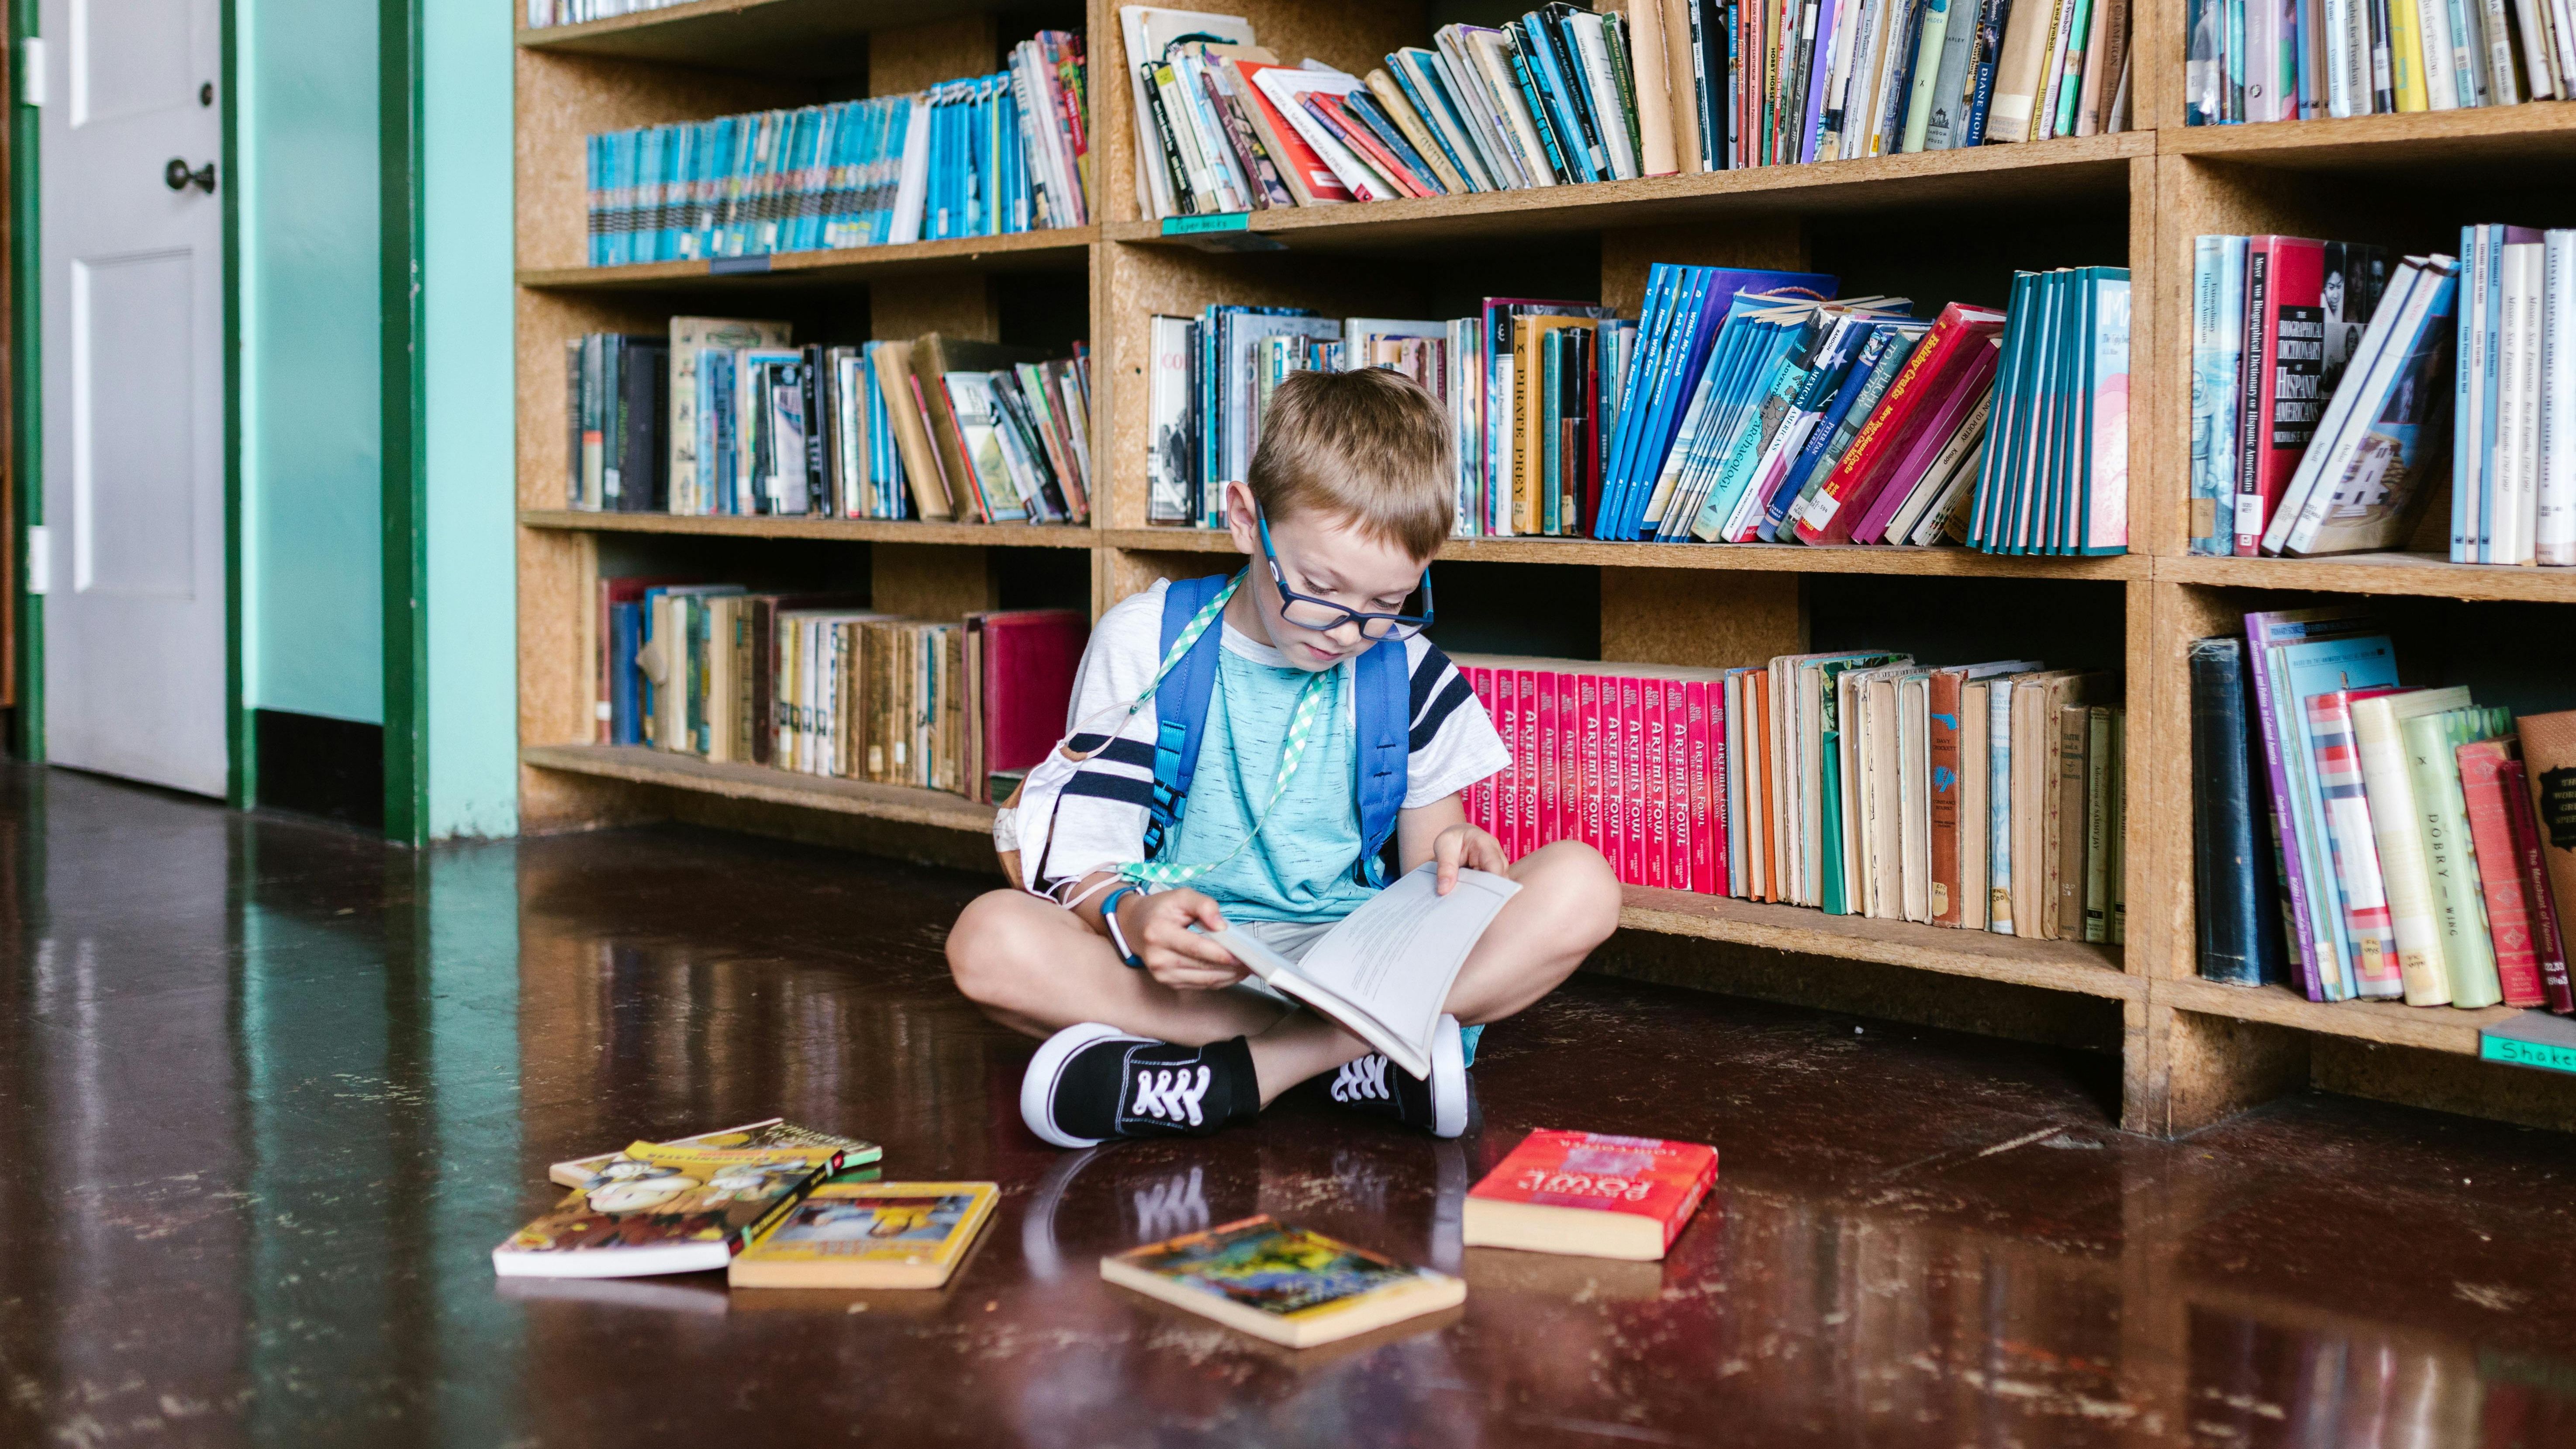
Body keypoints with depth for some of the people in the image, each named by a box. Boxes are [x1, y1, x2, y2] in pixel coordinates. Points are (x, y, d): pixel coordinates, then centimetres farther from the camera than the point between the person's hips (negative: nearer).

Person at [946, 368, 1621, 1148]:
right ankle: (1358, 1052, -30)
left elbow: (1426, 878, 10)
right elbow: (1084, 863, -6)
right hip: (1188, 967, -1)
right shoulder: (1145, 645, -1)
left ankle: (1261, 1067, -28)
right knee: (989, 939, -31)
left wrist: (1450, 856, -15)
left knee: (1581, 885, -22)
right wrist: (1131, 915, -30)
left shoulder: (1410, 674, 5)